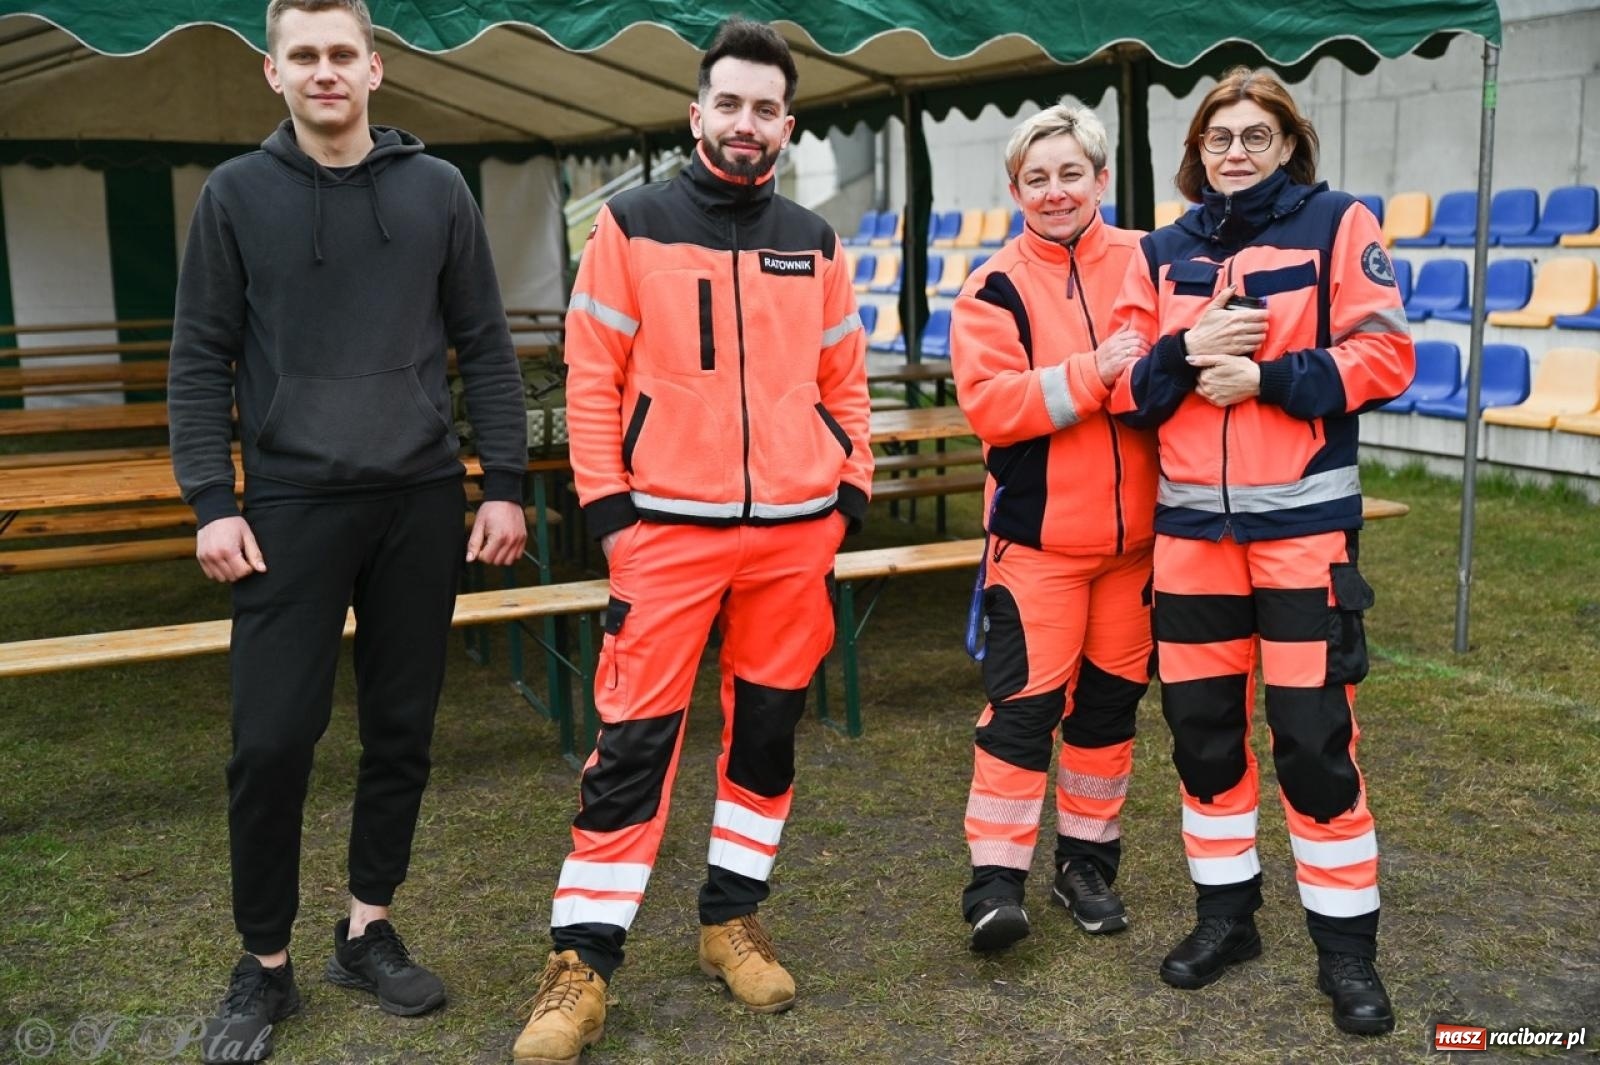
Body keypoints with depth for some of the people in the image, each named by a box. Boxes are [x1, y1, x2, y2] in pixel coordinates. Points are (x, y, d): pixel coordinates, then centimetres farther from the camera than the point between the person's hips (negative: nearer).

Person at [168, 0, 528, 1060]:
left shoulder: (437, 189, 6)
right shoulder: (237, 195, 4)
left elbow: (486, 348, 6)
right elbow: (201, 361, 3)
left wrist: (506, 485, 1)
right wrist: (212, 502, -5)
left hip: (421, 504, 2)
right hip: (291, 505, -1)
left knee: (402, 730, 8)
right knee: (272, 741, -3)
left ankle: (370, 930, 25)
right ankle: (265, 965, 15)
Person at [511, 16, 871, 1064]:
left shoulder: (814, 243, 11)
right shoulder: (632, 226, 1)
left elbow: (844, 383, 15)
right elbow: (593, 377, -1)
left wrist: (853, 493, 7)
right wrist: (605, 505, -7)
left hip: (797, 529, 4)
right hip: (667, 527, -3)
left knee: (768, 729, 10)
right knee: (635, 740, -4)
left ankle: (732, 918, 27)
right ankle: (583, 963, 6)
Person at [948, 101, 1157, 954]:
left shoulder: (1143, 264, 4)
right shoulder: (995, 287, -3)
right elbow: (987, 402, -15)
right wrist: (1091, 374, -22)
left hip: (1134, 530, 4)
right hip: (1038, 533, -3)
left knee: (1110, 698, 13)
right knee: (1024, 702, -5)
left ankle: (1088, 859, 27)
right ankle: (996, 875, 3)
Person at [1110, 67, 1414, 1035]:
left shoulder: (1337, 224, 1)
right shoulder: (1164, 252, 11)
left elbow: (1385, 357, -7)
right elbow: (1128, 389, 7)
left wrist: (1266, 378, -16)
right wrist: (1184, 354, -12)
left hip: (1304, 521, -4)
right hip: (1192, 524, 4)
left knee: (1315, 735, -3)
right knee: (1203, 725, 10)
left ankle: (1347, 944, 13)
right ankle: (1226, 911, 27)